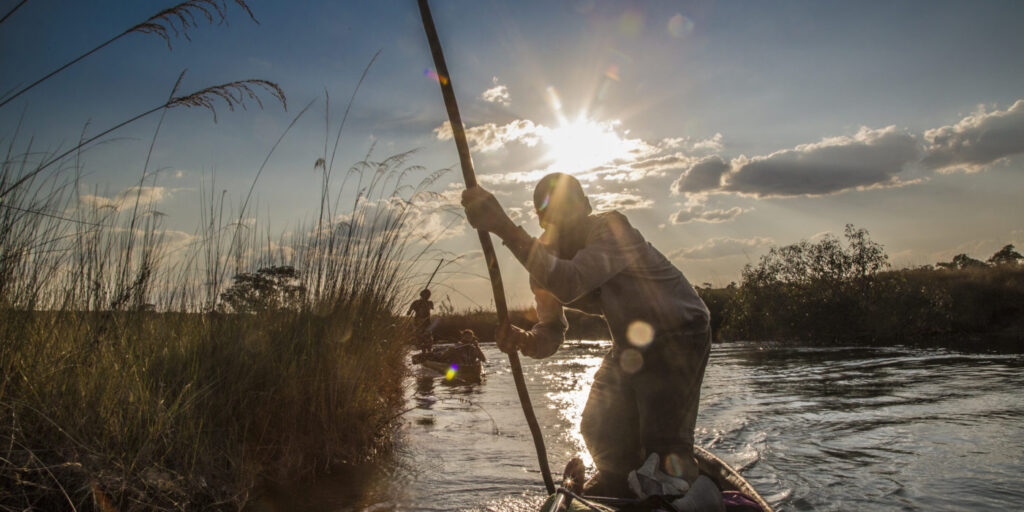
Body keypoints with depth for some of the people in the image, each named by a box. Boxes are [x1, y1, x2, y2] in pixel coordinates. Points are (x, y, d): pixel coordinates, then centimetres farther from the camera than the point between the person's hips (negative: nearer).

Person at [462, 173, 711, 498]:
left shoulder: (610, 229, -29)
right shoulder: (546, 259, -7)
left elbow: (569, 285, -48)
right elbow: (551, 334, -5)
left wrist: (504, 227, -53)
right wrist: (523, 340, -30)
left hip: (679, 335, -7)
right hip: (628, 344, 7)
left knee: (663, 447, -11)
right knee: (600, 430, 11)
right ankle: (616, 487, 40)